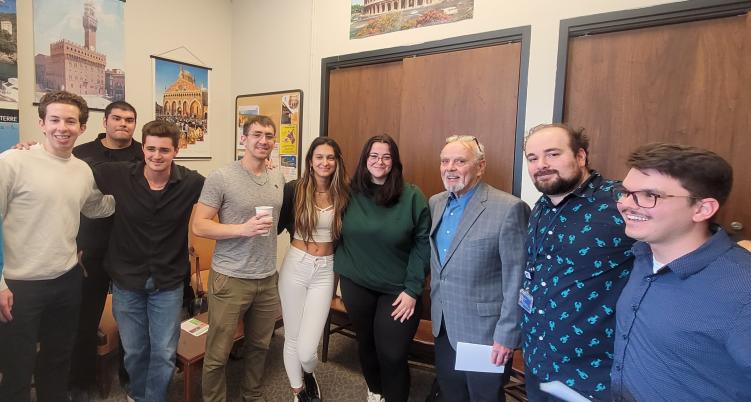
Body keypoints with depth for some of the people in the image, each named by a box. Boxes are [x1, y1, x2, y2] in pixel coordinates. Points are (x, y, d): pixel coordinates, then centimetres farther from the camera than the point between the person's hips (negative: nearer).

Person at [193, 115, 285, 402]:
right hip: (230, 279, -5)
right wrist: (243, 229, -22)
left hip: (268, 278, 5)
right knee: (218, 353, 8)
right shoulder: (221, 178, -11)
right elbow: (198, 226, -13)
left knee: (259, 345, 20)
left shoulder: (279, 178, 5)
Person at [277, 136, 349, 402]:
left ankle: (309, 375, 37)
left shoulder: (343, 194, -1)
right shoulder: (294, 190, -6)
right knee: (292, 339, 12)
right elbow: (277, 225, -2)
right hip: (296, 267, 0)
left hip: (325, 272, 1)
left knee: (307, 348, -1)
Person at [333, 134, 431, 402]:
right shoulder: (351, 193, -2)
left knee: (392, 354, 0)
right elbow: (341, 235, 7)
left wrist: (413, 289, -13)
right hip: (356, 285, 3)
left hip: (398, 289, -3)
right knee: (366, 344, 19)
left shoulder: (412, 196, -10)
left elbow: (423, 244, -10)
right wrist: (341, 271, 1)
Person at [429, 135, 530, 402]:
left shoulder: (509, 208, -18)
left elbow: (516, 280, -17)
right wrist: (436, 309, 11)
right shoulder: (436, 203, 4)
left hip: (485, 331, -6)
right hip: (443, 327, 6)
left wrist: (507, 335, -16)